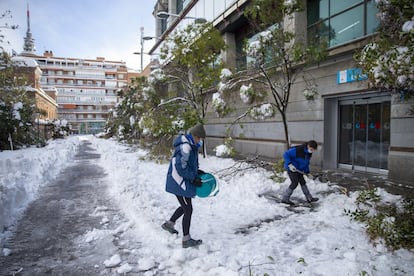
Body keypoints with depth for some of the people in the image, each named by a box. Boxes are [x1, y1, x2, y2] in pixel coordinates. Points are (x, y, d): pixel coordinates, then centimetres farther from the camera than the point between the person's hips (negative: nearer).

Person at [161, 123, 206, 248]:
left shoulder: (190, 146, 9)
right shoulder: (185, 147, -24)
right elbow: (180, 167, -26)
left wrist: (197, 171, 9)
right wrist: (194, 179, -18)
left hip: (181, 182, 10)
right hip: (179, 183, -10)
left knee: (185, 206, 23)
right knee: (188, 210, 0)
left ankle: (169, 224, 41)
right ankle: (186, 239, 14)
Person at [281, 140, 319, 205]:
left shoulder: (309, 153, 2)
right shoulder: (297, 150, -27)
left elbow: (306, 163, 17)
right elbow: (286, 154, -25)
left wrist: (307, 172, 11)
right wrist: (289, 164, -33)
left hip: (298, 170, 9)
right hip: (291, 168, -8)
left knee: (302, 182, 13)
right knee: (295, 183, -10)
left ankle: (309, 198, 26)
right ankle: (285, 199, 1)